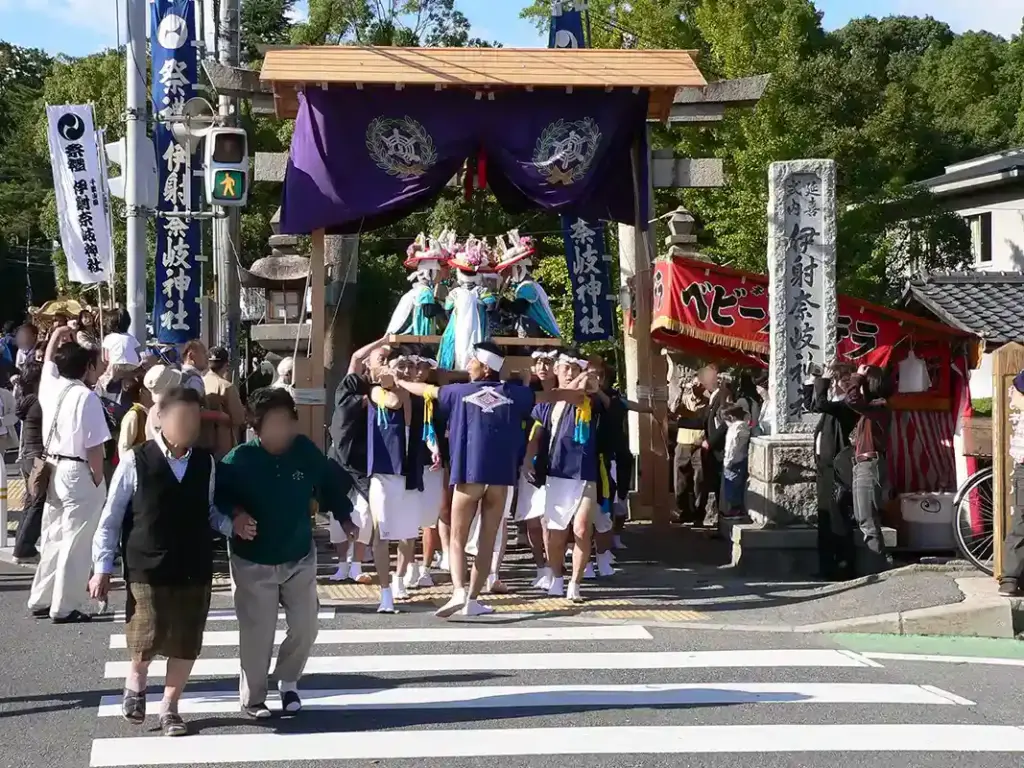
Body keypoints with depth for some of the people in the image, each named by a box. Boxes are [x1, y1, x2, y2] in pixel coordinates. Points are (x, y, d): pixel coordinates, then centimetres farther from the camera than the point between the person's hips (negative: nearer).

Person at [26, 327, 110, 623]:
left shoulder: (51, 387, 3)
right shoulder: (86, 397, -17)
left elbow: (47, 362, 27)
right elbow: (94, 447, -18)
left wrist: (56, 336, 36)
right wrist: (98, 480, -8)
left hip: (54, 470, 8)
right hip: (79, 473, -8)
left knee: (54, 537, 18)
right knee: (75, 542, 0)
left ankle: (41, 600, 25)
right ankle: (65, 608, 4)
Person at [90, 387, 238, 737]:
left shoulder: (205, 463, 2)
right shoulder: (136, 461, -9)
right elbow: (111, 518, -3)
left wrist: (232, 525, -6)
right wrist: (102, 568, -4)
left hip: (195, 571, 4)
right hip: (147, 569, -3)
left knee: (187, 645, 6)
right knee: (147, 641, -6)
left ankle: (169, 708, 27)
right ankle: (135, 682, 29)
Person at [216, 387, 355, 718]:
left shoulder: (305, 450, -7)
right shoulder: (239, 460, -18)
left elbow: (329, 483, 8)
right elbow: (217, 495, -10)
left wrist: (344, 517, 5)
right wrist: (234, 515, -28)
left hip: (300, 558, 4)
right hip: (254, 563, -3)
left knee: (305, 628, 7)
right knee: (257, 634, -1)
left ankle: (288, 681, 32)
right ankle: (253, 697, 19)